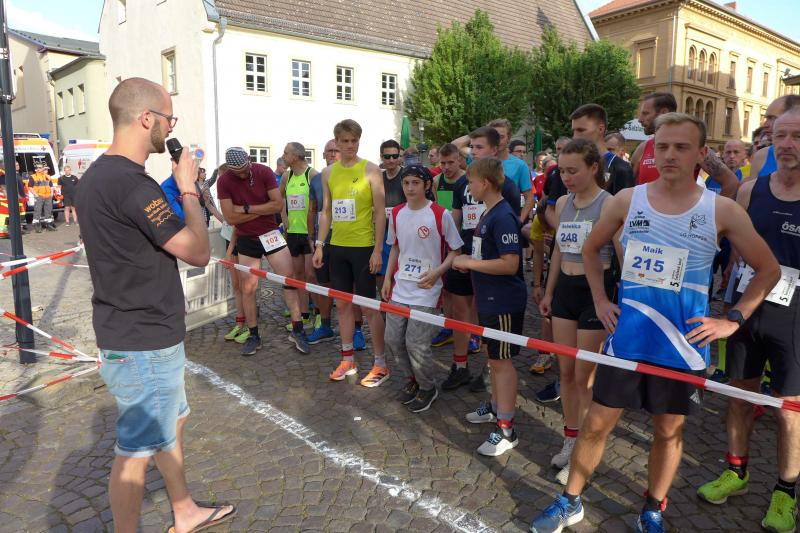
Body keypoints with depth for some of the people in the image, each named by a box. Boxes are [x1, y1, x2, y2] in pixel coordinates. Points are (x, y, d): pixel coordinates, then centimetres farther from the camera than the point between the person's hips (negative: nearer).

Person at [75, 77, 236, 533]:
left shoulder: (98, 175, 9)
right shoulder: (130, 182, -25)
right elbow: (199, 252, -19)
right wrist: (188, 188, -10)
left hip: (138, 335, 11)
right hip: (144, 345, -11)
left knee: (171, 424, 23)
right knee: (137, 451, 6)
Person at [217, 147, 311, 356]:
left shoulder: (264, 172, -10)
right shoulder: (224, 181, -11)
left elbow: (278, 204, -15)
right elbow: (230, 218, -14)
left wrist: (247, 208, -17)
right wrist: (262, 210, -13)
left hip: (270, 234, 0)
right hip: (246, 239, 0)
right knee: (247, 289, 5)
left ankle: (297, 331, 5)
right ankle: (253, 336, 19)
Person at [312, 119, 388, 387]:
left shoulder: (370, 170, -6)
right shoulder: (328, 173, 8)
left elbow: (380, 212, -8)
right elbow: (326, 211, 13)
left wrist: (378, 249, -13)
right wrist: (320, 245, 8)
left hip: (363, 247, -5)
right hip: (337, 247, 5)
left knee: (369, 305, -1)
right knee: (342, 303, 11)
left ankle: (380, 364, 11)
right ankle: (348, 360, 24)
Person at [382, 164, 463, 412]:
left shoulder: (440, 214, -11)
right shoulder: (396, 213, 5)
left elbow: (456, 250, -5)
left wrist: (437, 272, -18)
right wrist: (388, 278, 12)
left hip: (426, 291, -6)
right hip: (399, 287, 6)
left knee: (416, 344, -7)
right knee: (393, 339, 8)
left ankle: (428, 388, 21)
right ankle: (411, 380, 33)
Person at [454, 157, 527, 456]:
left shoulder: (503, 217, -21)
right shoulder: (488, 213, 8)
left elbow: (510, 263, -27)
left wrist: (469, 263, -19)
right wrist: (468, 263, 3)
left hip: (504, 302, -9)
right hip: (488, 299, 9)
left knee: (502, 360, 0)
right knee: (494, 357, 20)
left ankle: (506, 429, 11)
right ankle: (496, 406, 38)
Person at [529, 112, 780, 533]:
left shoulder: (721, 210, -6)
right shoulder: (627, 200, -2)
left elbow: (769, 269, 4)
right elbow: (592, 248, 13)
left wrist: (732, 320, -4)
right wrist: (600, 300, 5)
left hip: (682, 347, 0)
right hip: (625, 340, 1)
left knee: (668, 430, 14)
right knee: (597, 422, 8)